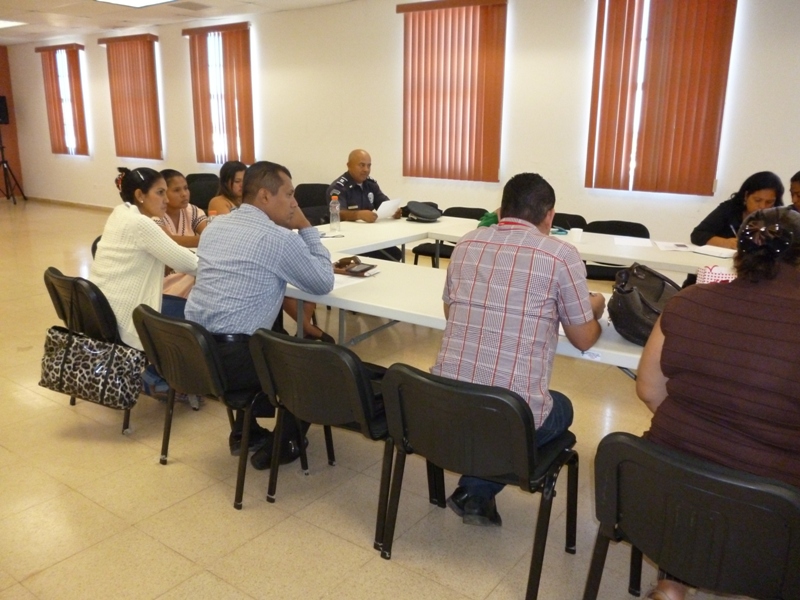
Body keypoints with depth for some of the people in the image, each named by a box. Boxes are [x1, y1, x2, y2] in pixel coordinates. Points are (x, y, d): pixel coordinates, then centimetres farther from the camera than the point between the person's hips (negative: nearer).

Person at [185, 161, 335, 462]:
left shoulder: (215, 227, 13)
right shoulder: (278, 237, -11)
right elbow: (324, 283, 0)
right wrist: (306, 228, 7)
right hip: (230, 358, -8)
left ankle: (244, 431, 34)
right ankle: (281, 444, 20)